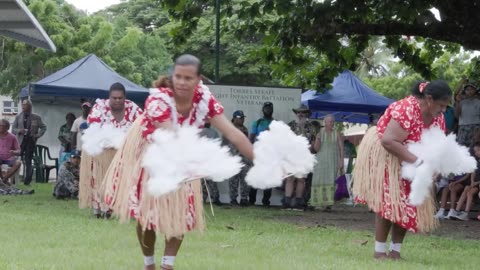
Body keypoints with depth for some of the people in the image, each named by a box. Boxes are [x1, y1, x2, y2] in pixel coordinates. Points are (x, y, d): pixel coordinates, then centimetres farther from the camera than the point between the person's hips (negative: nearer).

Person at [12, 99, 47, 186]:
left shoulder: (36, 118, 5)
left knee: (28, 161, -3)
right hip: (21, 141, 2)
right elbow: (13, 130, 8)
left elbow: (43, 128, 13)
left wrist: (38, 135, -3)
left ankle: (27, 180, 3)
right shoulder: (18, 117, 9)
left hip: (31, 140, -2)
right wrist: (19, 130, -13)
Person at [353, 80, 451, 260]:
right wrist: (417, 161, -39)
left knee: (407, 203, 2)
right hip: (383, 155, -8)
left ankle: (396, 250, 9)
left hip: (407, 163, 8)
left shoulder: (438, 118, -6)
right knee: (388, 200, -12)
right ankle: (379, 251, -7)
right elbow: (389, 141, -38)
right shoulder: (407, 110, -32)